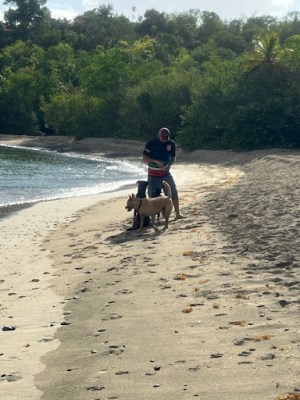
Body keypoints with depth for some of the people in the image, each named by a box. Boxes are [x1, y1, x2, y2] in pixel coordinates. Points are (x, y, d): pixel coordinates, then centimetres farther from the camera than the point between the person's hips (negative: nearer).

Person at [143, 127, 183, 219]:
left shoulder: (171, 144, -3)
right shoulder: (151, 143, -11)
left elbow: (173, 157, 8)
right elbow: (144, 158, -9)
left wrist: (169, 165, -13)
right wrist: (156, 161, -24)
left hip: (166, 173, 2)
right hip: (153, 174, -2)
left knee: (174, 193, -4)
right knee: (153, 197, 3)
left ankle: (178, 214, 4)